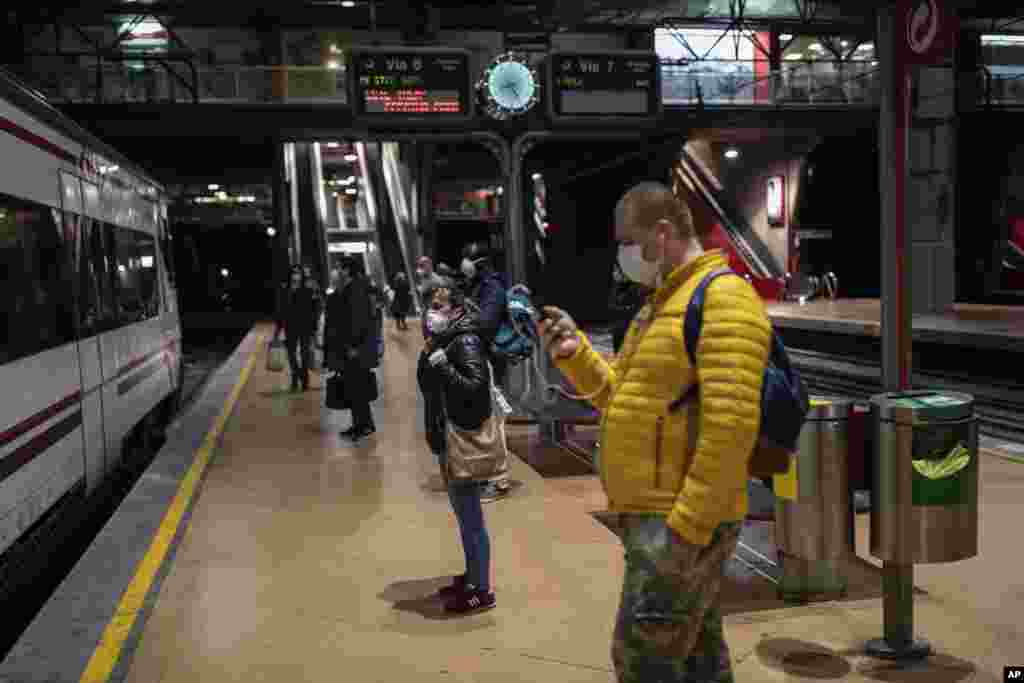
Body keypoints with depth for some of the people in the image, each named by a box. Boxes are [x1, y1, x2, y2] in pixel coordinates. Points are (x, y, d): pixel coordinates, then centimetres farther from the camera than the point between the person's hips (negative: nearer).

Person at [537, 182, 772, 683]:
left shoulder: (723, 297, -14)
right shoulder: (662, 303, 17)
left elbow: (732, 423, -23)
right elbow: (627, 402, 20)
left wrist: (686, 526, -24)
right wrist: (574, 353, 4)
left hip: (679, 523, -9)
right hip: (656, 516, 9)